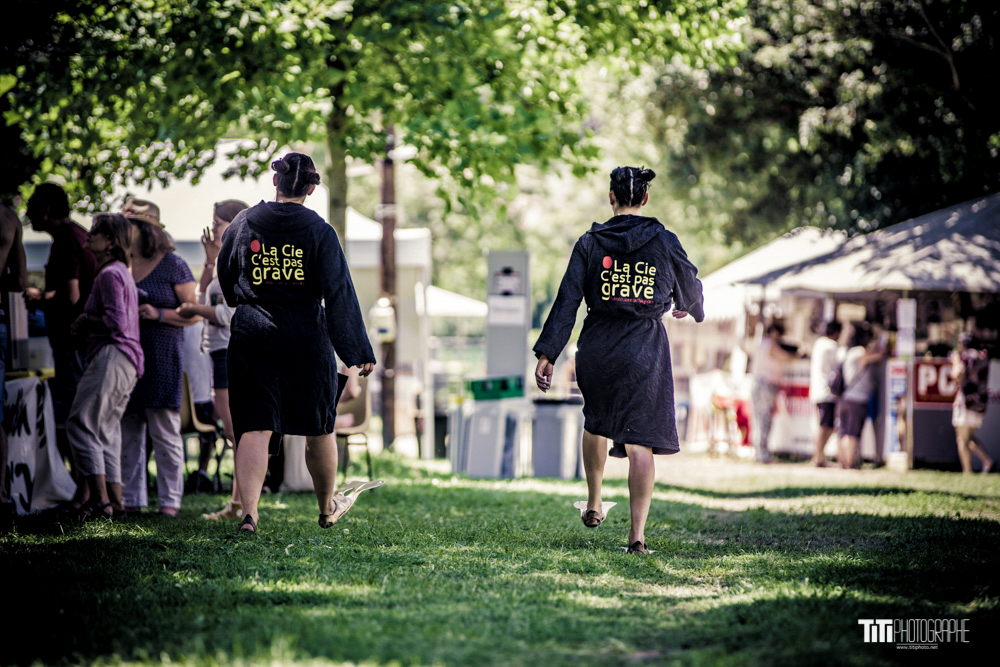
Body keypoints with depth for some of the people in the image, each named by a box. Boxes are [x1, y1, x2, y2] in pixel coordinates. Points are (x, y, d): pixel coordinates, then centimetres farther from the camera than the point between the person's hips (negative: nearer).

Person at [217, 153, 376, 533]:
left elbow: (224, 278, 16)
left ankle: (249, 511, -15)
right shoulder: (319, 231, -6)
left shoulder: (244, 223, 2)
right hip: (307, 341, -1)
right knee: (320, 428, 15)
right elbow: (339, 294, -8)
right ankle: (327, 508, 31)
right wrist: (357, 352, -5)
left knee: (254, 429, 0)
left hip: (252, 336, 1)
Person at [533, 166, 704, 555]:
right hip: (646, 351, -1)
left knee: (596, 422, 27)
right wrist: (689, 308, 38)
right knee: (640, 441, -4)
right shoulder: (665, 242, -2)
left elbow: (567, 301, -5)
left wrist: (546, 353, -5)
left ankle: (594, 505, 37)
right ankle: (637, 533, -13)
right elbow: (689, 285, 15)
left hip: (598, 349, 1)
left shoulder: (590, 243, -2)